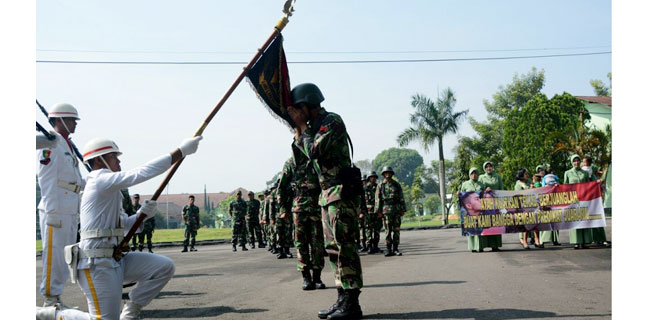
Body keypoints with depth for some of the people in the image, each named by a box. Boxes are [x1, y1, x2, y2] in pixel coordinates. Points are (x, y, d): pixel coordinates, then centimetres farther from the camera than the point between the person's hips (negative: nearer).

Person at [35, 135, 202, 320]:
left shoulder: (110, 191, 20)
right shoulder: (100, 180, -11)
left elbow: (123, 224, 23)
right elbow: (142, 173, -20)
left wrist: (142, 214, 2)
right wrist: (181, 151, -21)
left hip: (116, 260, 10)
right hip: (97, 264, -9)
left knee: (164, 267, -3)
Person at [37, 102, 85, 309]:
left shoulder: (67, 145, 21)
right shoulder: (50, 144, -8)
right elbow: (47, 181, -15)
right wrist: (52, 212, -20)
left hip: (71, 210, 9)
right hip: (55, 210, -9)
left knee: (66, 256, 11)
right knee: (54, 254, -6)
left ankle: (56, 297, 18)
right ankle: (50, 299, 1)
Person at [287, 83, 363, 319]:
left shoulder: (332, 121, -11)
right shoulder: (314, 126, 16)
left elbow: (314, 151, -19)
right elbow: (301, 148, 20)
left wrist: (302, 125, -7)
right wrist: (298, 128, 10)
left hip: (341, 192, -10)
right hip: (327, 194, 10)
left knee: (344, 247, -10)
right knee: (333, 248, 11)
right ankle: (343, 299, 17)